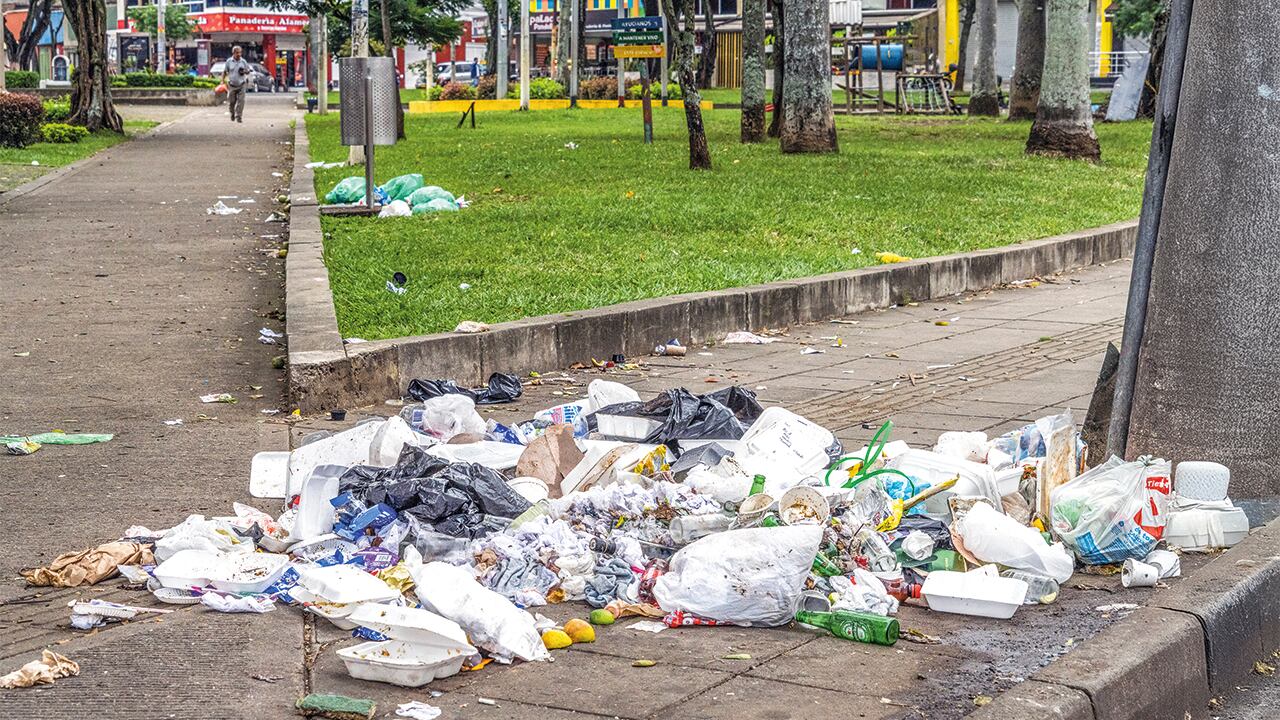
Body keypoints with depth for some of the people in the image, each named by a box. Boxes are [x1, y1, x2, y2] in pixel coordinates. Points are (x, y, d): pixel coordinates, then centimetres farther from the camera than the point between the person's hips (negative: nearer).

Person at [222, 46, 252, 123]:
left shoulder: (243, 62, 1)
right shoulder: (229, 61, 1)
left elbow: (249, 72, 9)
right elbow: (224, 72, 8)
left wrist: (245, 72, -13)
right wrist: (223, 81, -2)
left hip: (241, 85, -1)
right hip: (232, 85, 1)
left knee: (241, 101, -11)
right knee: (231, 102, 8)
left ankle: (239, 117, -5)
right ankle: (232, 114, 33)